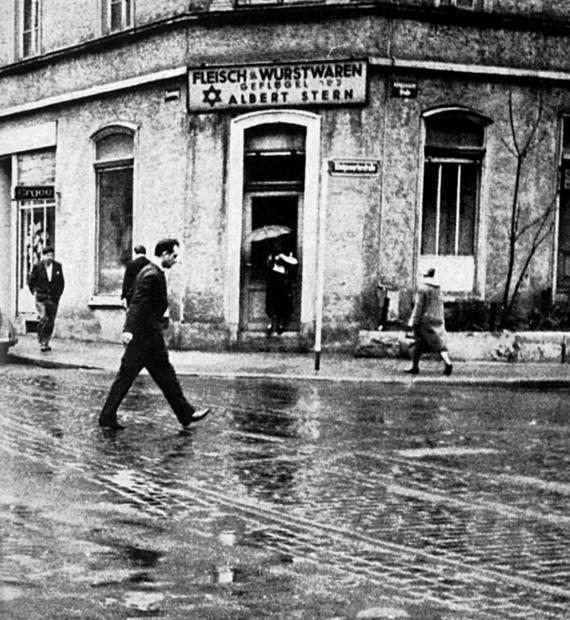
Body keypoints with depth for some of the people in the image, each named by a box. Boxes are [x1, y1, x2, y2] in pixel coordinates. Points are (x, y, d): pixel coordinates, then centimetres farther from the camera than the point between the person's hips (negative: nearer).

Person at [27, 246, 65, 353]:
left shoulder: (58, 266, 4)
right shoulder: (37, 266, -3)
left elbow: (61, 282, 15)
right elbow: (30, 281, 8)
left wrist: (58, 294, 9)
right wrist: (35, 293, 3)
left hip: (53, 299, 3)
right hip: (41, 298, -3)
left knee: (51, 322, 2)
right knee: (43, 319, -16)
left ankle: (46, 343, 13)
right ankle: (41, 343, -11)